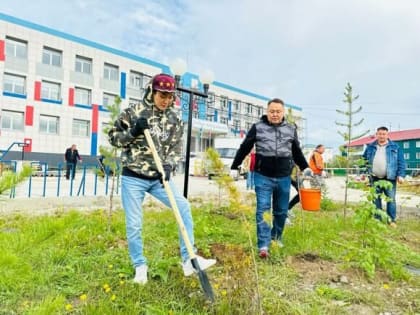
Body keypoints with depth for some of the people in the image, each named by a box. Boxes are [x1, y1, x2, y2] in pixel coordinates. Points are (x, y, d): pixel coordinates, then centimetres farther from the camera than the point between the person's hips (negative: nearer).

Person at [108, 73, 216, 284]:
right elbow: (113, 137, 1)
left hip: (159, 177, 3)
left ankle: (188, 260, 3)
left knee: (184, 208, -9)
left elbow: (176, 148, 0)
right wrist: (133, 132, -18)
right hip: (133, 178, -2)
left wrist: (168, 166, -19)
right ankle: (140, 266, 26)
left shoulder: (174, 119, 4)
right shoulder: (133, 112, -5)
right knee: (134, 224, 3)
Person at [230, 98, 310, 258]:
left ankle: (276, 238, 34)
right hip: (263, 177, -3)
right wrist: (234, 167, 2)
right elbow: (244, 148, 3)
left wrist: (306, 168, 15)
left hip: (283, 178, 3)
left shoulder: (291, 129, 9)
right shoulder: (257, 127, 0)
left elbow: (297, 152, 19)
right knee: (263, 210, -5)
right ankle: (263, 246, -1)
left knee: (281, 211, 14)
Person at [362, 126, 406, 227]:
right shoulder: (370, 147, 8)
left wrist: (401, 175, -8)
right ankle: (377, 219, 19)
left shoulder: (395, 147, 4)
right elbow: (364, 160, 13)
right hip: (374, 178, 2)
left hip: (389, 178, -2)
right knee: (376, 200, 8)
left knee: (391, 199, 3)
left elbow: (401, 162, 1)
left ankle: (392, 220, 15)